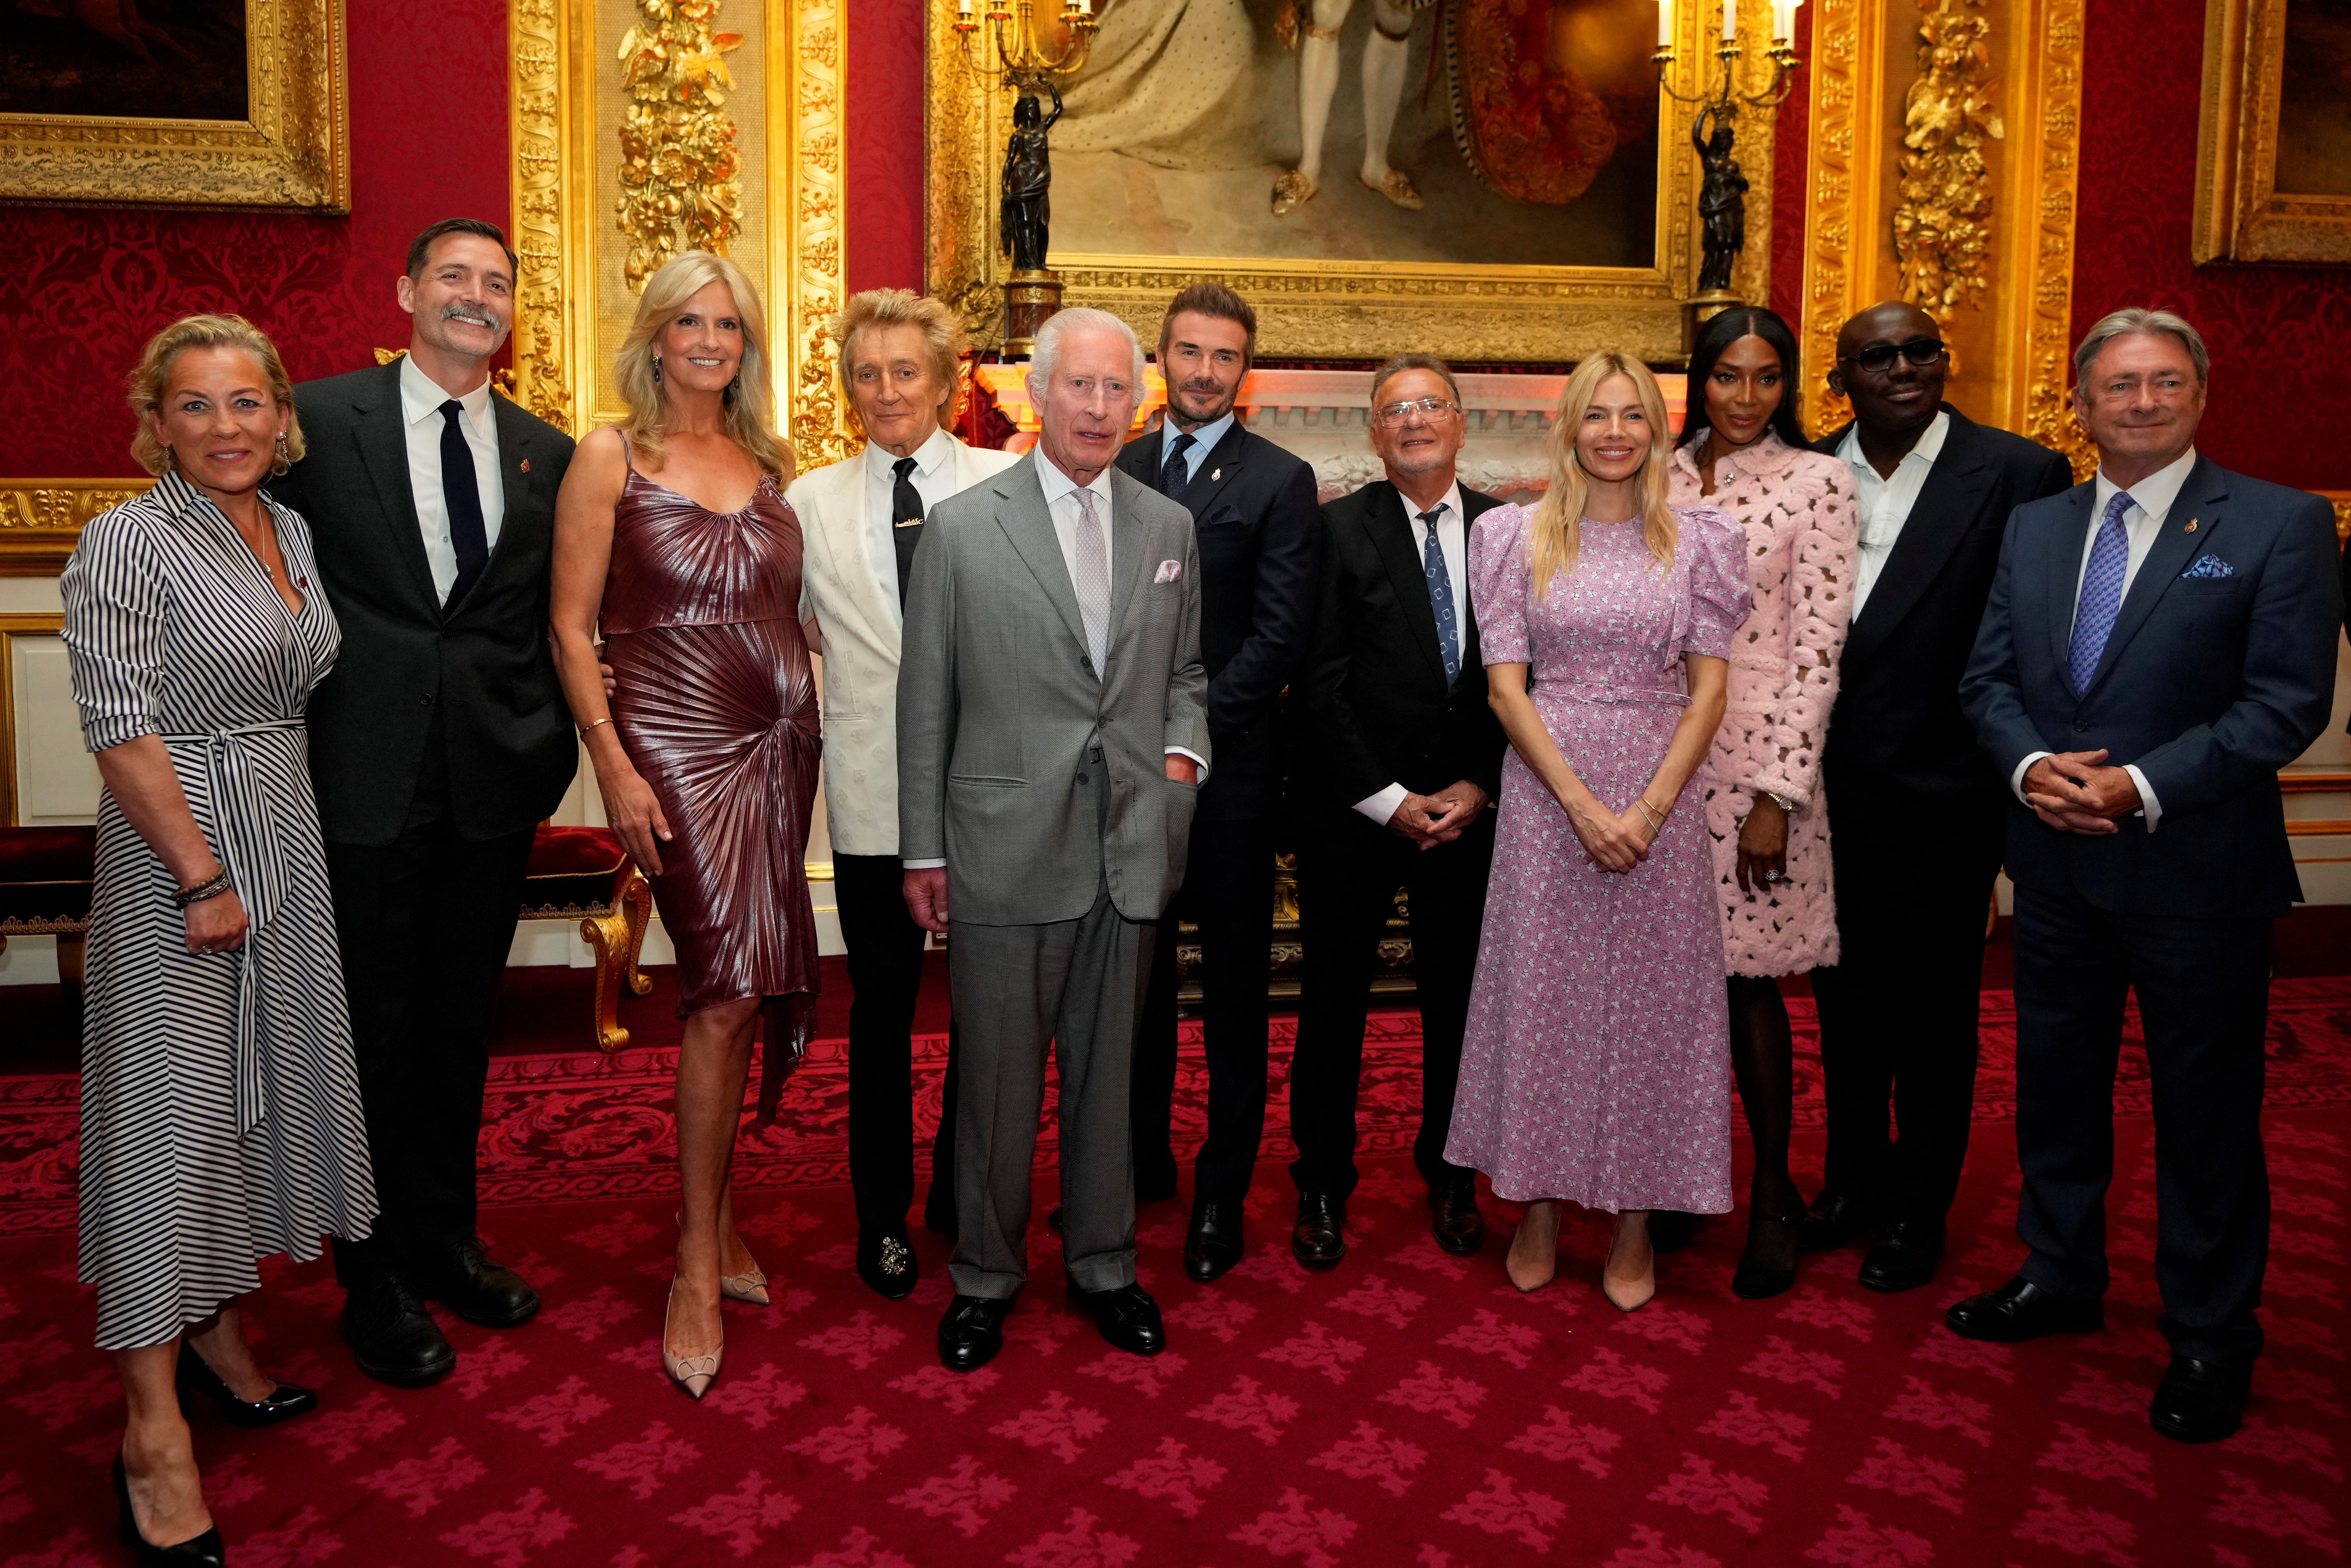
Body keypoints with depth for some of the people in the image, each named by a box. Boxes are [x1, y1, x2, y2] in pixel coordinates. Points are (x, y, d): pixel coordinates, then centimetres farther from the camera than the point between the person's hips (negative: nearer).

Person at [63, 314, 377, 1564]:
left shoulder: (292, 531, 9)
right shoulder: (127, 542, -12)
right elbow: (121, 729, -17)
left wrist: (274, 853, 13)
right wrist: (202, 878, -18)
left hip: (286, 840, 7)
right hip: (178, 856, -7)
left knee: (262, 1087, 14)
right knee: (172, 1110, -4)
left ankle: (216, 1330, 31)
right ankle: (153, 1426, 4)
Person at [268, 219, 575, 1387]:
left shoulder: (547, 454, 7)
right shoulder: (319, 419, -2)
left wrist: (551, 749, 3)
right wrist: (293, 729, -5)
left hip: (494, 782, 3)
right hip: (366, 776, -3)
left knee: (460, 1023, 16)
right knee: (372, 1029, 7)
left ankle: (444, 1236, 34)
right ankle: (376, 1277, 23)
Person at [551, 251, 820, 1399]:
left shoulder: (771, 463, 13)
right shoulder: (610, 459, -1)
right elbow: (572, 626, -4)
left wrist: (808, 720, 4)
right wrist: (614, 766, -11)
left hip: (779, 741, 5)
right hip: (676, 743, -5)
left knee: (736, 987, 9)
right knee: (727, 983, -12)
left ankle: (714, 1217, 24)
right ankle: (700, 1259, 1)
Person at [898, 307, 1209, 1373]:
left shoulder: (1169, 527, 9)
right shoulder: (961, 527, -2)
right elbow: (925, 701, -1)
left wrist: (1182, 752, 0)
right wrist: (924, 852, -1)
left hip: (1131, 847, 3)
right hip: (1007, 848, -3)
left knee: (1108, 1069, 14)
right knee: (998, 1076, 7)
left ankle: (1102, 1264, 31)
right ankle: (985, 1274, 26)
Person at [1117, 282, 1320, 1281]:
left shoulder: (1279, 480, -3)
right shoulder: (1117, 471, 12)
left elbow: (1279, 635, -10)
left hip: (1227, 769, -4)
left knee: (1233, 989, 6)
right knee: (1137, 975, 13)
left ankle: (1223, 1192, 19)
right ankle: (1143, 1161, 29)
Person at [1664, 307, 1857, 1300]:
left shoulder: (1815, 482, -3)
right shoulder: (1663, 476, 9)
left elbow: (1818, 649, -8)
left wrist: (1777, 797, -13)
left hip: (1755, 757, -4)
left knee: (1749, 979, 1)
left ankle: (1773, 1197, 16)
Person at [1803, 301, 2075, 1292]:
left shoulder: (2018, 473, -7)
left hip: (1940, 792, -3)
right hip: (1826, 790, 4)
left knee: (1933, 1009, 10)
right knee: (1843, 996, 17)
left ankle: (1917, 1210, 27)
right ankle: (1853, 1179, 35)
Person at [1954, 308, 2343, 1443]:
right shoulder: (2035, 528, 9)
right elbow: (1988, 678, 8)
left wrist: (2142, 785, -20)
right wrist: (2031, 765, -12)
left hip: (2197, 873, -5)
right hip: (2057, 863, 5)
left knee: (2206, 1115, 7)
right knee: (2055, 1089, 17)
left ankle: (2208, 1339, 24)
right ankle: (2061, 1278, 36)